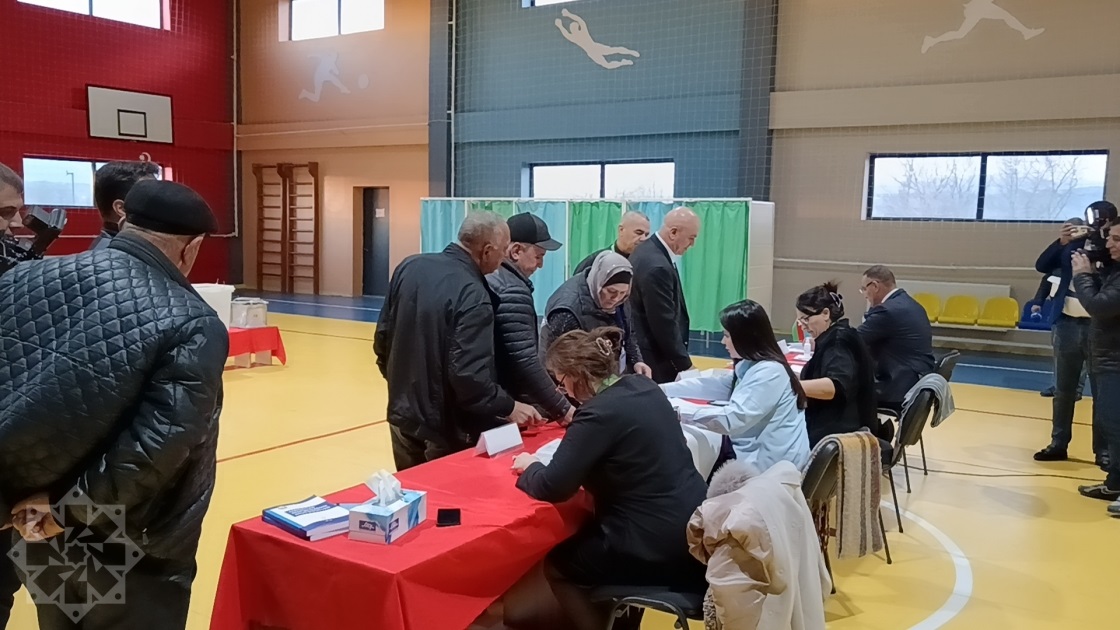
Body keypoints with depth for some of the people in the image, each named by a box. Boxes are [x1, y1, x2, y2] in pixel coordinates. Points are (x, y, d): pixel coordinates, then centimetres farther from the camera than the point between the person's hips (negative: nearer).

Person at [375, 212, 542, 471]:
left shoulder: (410, 266, -2)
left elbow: (382, 336, 7)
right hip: (445, 429, -7)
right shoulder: (472, 295, -23)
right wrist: (509, 407, -13)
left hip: (403, 415, 7)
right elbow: (469, 375, -27)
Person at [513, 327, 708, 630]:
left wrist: (530, 468, 4)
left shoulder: (600, 413, -20)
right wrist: (574, 436, 12)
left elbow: (551, 488, -16)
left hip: (659, 549, -8)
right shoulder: (644, 387, 4)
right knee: (582, 539, 29)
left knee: (555, 565, 13)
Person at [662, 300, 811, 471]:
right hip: (754, 450, 8)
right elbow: (713, 386, 10)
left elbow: (732, 419, -28)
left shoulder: (768, 373, -23)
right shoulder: (750, 366, 8)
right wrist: (663, 389, 5)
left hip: (769, 463, -8)